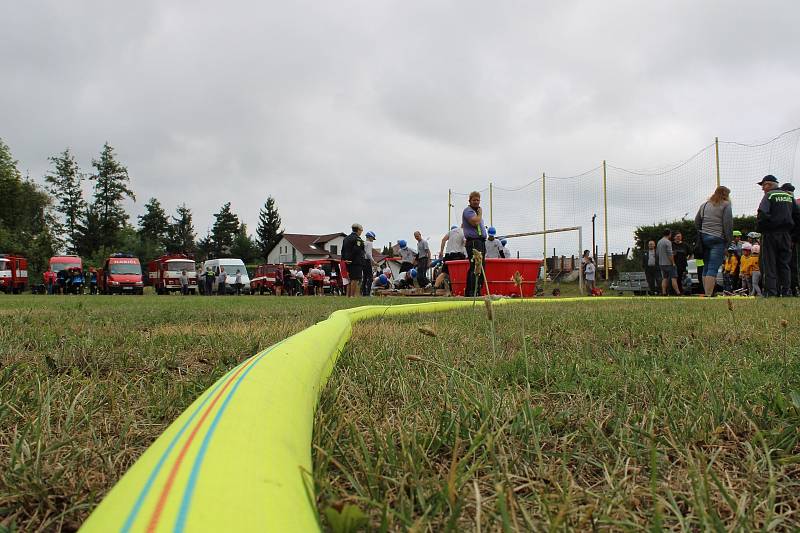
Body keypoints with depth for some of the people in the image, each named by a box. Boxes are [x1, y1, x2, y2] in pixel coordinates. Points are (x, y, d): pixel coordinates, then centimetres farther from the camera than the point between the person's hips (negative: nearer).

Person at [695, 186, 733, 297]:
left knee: (706, 267, 10)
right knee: (713, 268, -11)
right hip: (718, 239, -6)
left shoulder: (705, 204, 18)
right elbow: (728, 224, -6)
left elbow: (696, 222, 20)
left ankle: (706, 292, 11)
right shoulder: (725, 205, -1)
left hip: (704, 238, 6)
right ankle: (708, 295, -18)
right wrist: (729, 240, 0)